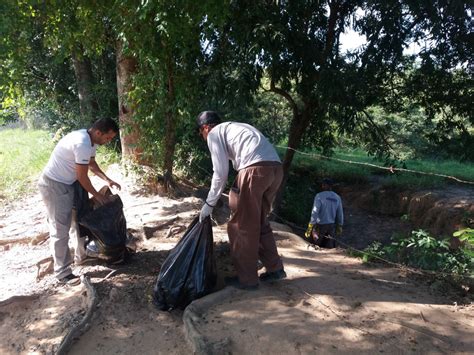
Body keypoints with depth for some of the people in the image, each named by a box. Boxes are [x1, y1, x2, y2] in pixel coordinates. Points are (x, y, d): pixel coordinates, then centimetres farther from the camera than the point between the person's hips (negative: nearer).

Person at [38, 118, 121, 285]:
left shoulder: (89, 139, 0)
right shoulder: (82, 144, -30)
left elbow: (92, 163, 17)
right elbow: (82, 176, -23)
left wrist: (107, 180, 6)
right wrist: (96, 195, -9)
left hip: (68, 183, 10)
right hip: (54, 185, -10)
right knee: (60, 230, -6)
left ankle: (81, 256, 35)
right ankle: (62, 272, 3)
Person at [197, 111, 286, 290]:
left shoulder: (214, 134, 11)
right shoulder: (235, 127, 34)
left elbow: (220, 173, 4)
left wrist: (209, 203, 13)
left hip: (255, 169, -8)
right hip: (276, 167, 8)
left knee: (241, 225, 6)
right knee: (260, 222, 21)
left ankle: (247, 279, 14)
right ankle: (275, 268, 29)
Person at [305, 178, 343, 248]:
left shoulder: (319, 196, -12)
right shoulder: (337, 197, 4)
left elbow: (315, 212, -18)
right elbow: (340, 214, 10)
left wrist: (310, 226, -17)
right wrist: (339, 226, 20)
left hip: (320, 225, -4)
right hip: (331, 226, 4)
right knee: (329, 247, 8)